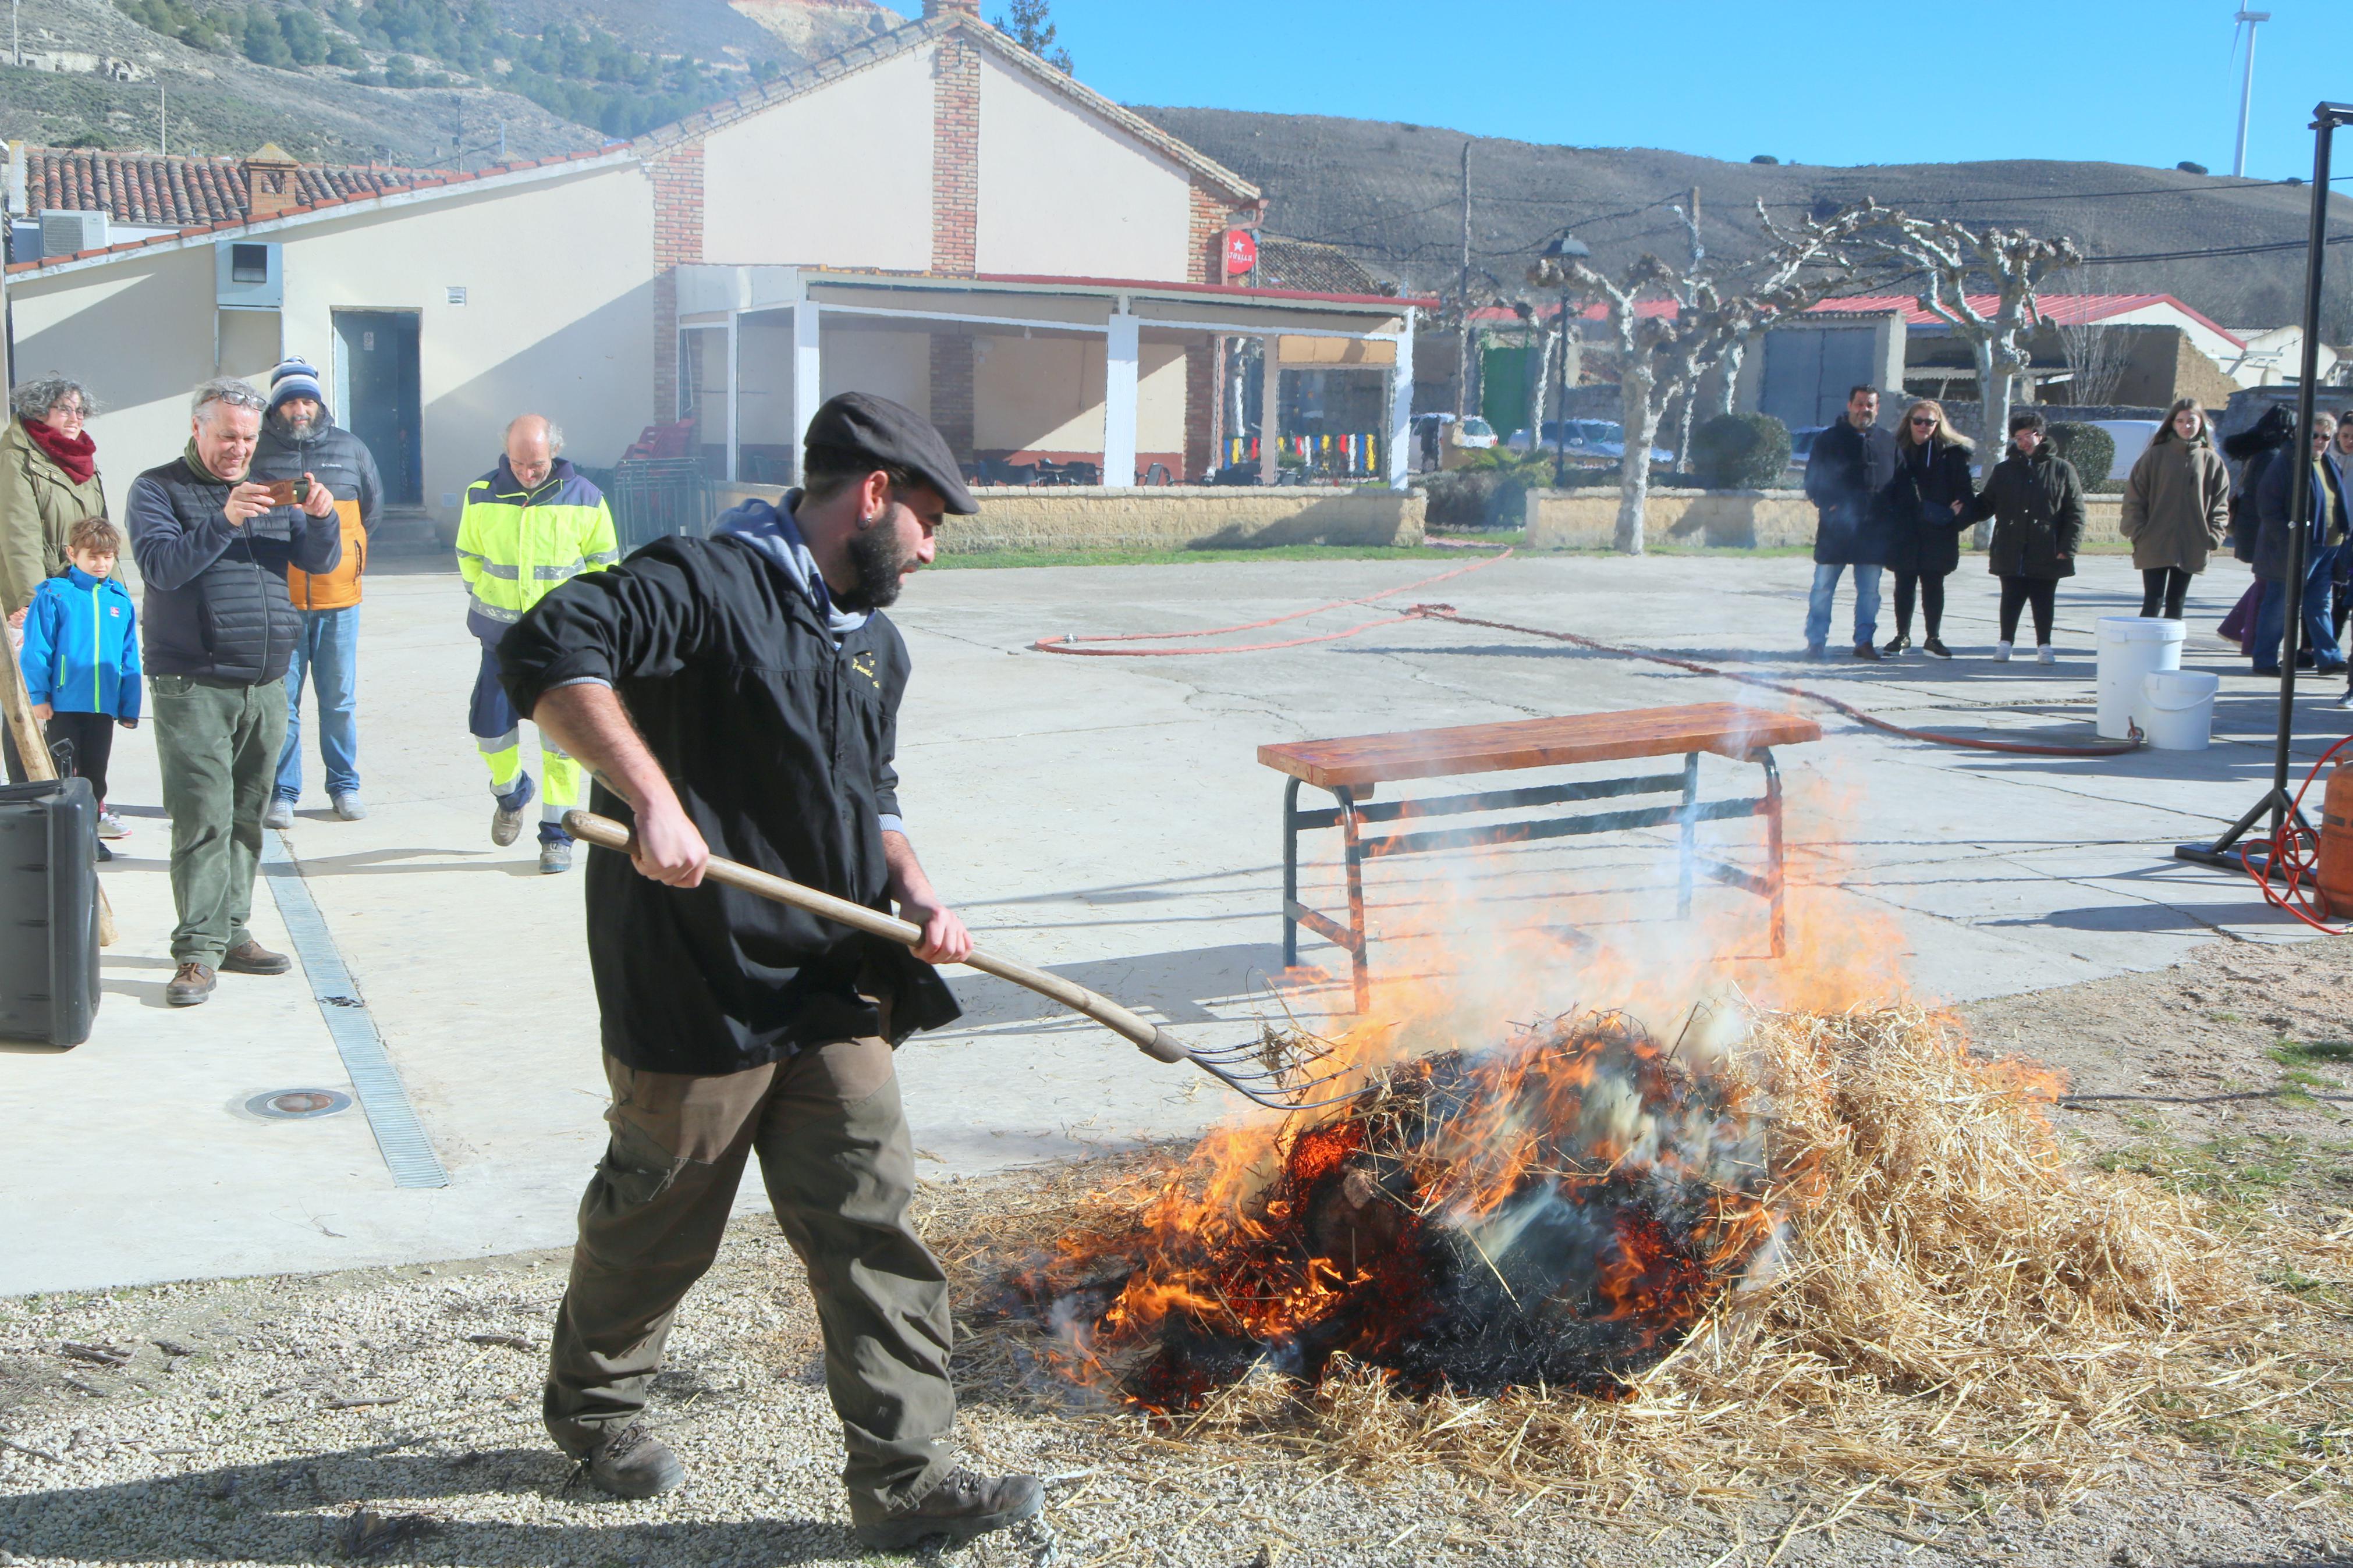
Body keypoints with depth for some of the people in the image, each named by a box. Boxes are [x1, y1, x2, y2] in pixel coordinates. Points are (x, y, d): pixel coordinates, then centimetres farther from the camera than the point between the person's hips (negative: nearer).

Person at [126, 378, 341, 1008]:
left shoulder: (269, 492, 16)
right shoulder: (157, 490, 1)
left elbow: (320, 561, 7)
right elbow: (162, 565, -14)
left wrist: (320, 519, -14)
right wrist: (224, 520, -26)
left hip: (266, 686, 5)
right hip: (192, 688, -5)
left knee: (247, 818, 9)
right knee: (203, 819, -11)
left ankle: (231, 933, 18)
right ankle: (198, 951, -10)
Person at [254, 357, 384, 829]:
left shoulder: (351, 449, 7)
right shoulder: (258, 452, 1)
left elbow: (372, 507, 21)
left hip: (339, 599, 2)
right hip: (278, 598, -1)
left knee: (340, 700, 8)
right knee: (280, 700, 1)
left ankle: (344, 785, 21)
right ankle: (281, 793, 9)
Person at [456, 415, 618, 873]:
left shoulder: (584, 499, -6)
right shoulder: (482, 496, -1)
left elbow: (605, 562, 6)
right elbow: (469, 556, 14)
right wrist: (483, 603, 10)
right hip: (502, 634, 2)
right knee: (490, 725, 3)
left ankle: (557, 834, 5)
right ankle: (510, 793, 35)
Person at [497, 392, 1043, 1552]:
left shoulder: (876, 644, 16)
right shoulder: (709, 584, -13)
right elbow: (548, 651, -25)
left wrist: (913, 892, 7)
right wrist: (652, 798, -33)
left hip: (834, 994, 7)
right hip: (697, 989, -7)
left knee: (870, 1220, 3)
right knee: (658, 1221, 12)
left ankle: (902, 1475, 9)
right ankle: (592, 1403, 38)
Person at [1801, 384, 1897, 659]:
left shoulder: (1888, 443, 12)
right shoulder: (1829, 440, 4)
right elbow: (1813, 481, 2)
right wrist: (1828, 505, -11)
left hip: (1873, 530, 2)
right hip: (1835, 526, -2)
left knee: (1869, 591, 5)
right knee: (1823, 588, 0)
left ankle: (1864, 641, 11)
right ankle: (1816, 641, 6)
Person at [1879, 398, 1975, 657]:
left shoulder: (1952, 453, 0)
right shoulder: (1897, 449, 4)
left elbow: (1966, 491, -2)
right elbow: (1886, 490, 6)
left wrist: (1958, 516, -14)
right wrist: (1890, 517, -6)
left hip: (1938, 535, -1)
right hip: (1904, 533, 1)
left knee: (1933, 586, 5)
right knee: (1904, 585, 9)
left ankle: (1933, 638, 14)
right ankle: (1902, 636, 20)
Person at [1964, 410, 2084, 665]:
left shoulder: (2062, 470, 3)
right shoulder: (2004, 470, 11)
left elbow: (2075, 514, 2)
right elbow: (1985, 504, 15)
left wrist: (2067, 548, -6)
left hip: (2047, 555, -2)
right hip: (2010, 554, 2)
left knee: (2043, 602, 5)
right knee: (2011, 600, 6)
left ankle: (2044, 646, 14)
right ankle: (2005, 642, 17)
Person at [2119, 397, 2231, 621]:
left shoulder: (2212, 461, 4)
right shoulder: (2156, 456, 0)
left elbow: (2220, 505, 6)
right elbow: (2134, 498, 0)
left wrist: (2212, 539, -3)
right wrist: (2139, 534, -7)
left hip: (2191, 550, 2)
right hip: (2155, 547, -2)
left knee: (2175, 604, 10)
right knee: (2152, 604, -4)